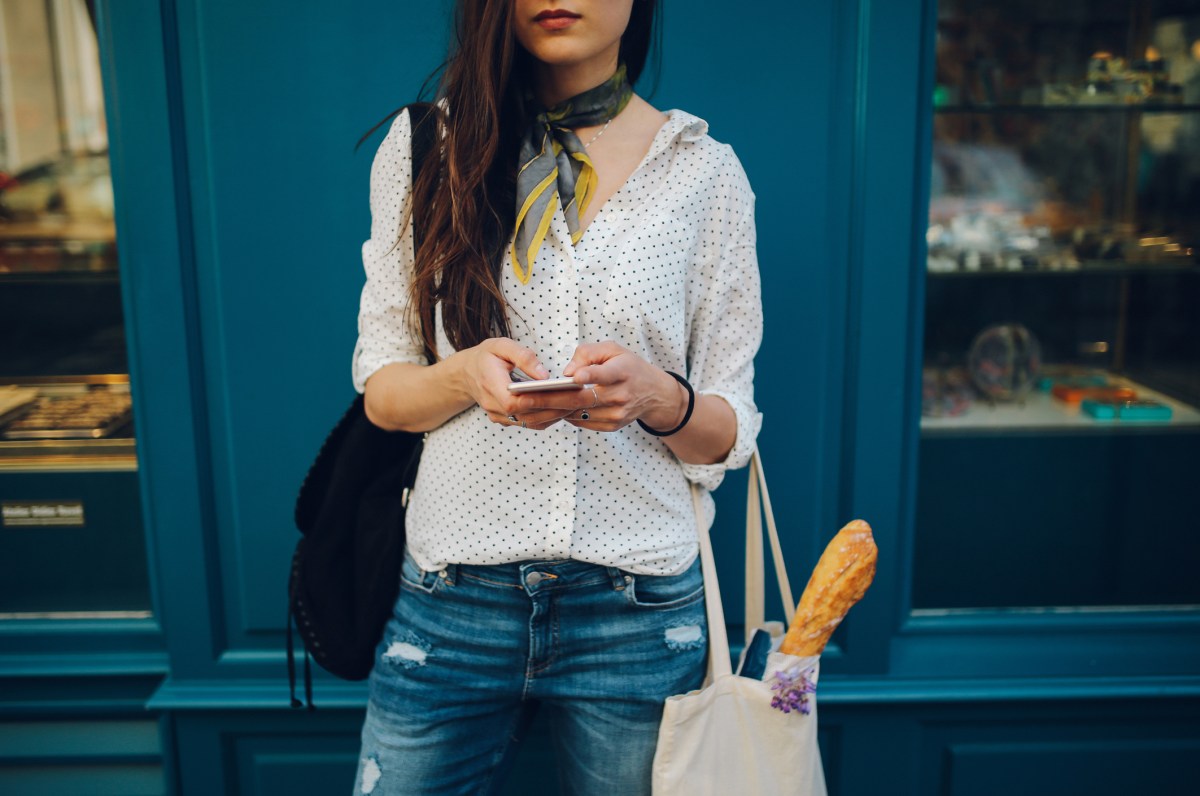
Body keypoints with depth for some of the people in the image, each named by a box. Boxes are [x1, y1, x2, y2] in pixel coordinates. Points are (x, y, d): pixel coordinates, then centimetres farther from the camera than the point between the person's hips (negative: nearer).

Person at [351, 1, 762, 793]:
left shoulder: (706, 171, 0)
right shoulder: (422, 144, 3)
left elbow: (730, 430, 2)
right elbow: (379, 389, 3)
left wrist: (655, 396, -20)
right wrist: (466, 376, -19)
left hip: (638, 605, 0)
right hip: (451, 604, 1)